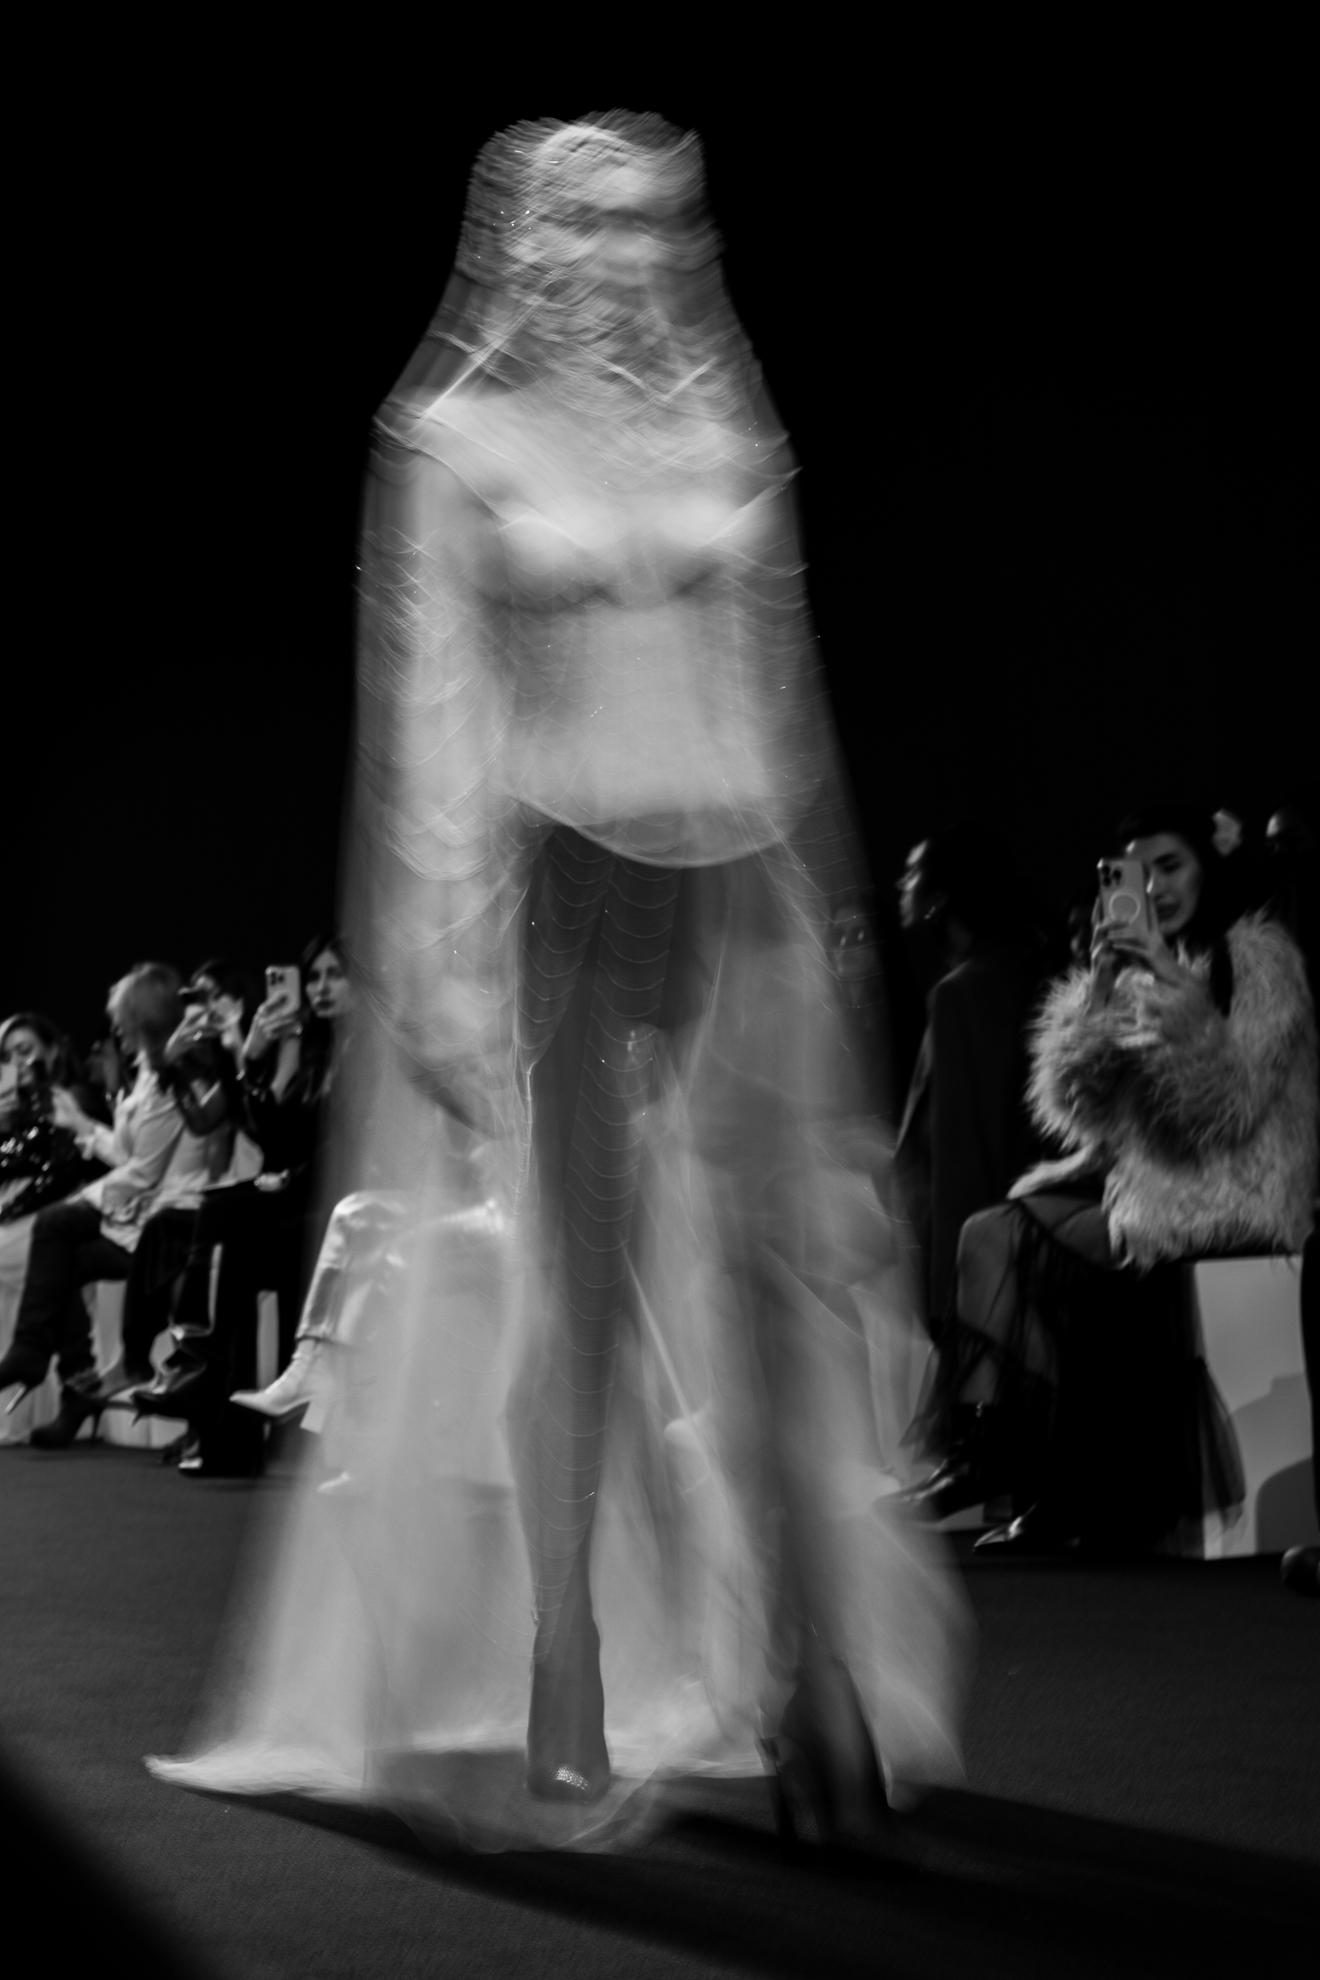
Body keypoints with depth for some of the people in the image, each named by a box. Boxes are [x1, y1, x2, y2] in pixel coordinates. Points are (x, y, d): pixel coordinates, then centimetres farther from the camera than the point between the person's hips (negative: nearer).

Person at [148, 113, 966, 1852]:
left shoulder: (728, 430, 13)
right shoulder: (460, 441, 1)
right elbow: (434, 720, -3)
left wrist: (815, 908, 15)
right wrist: (448, 961, -10)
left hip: (731, 880, 4)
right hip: (562, 880, -3)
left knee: (779, 1281, -1)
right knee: (577, 1289, 0)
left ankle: (815, 1679, 9)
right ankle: (567, 1715, 13)